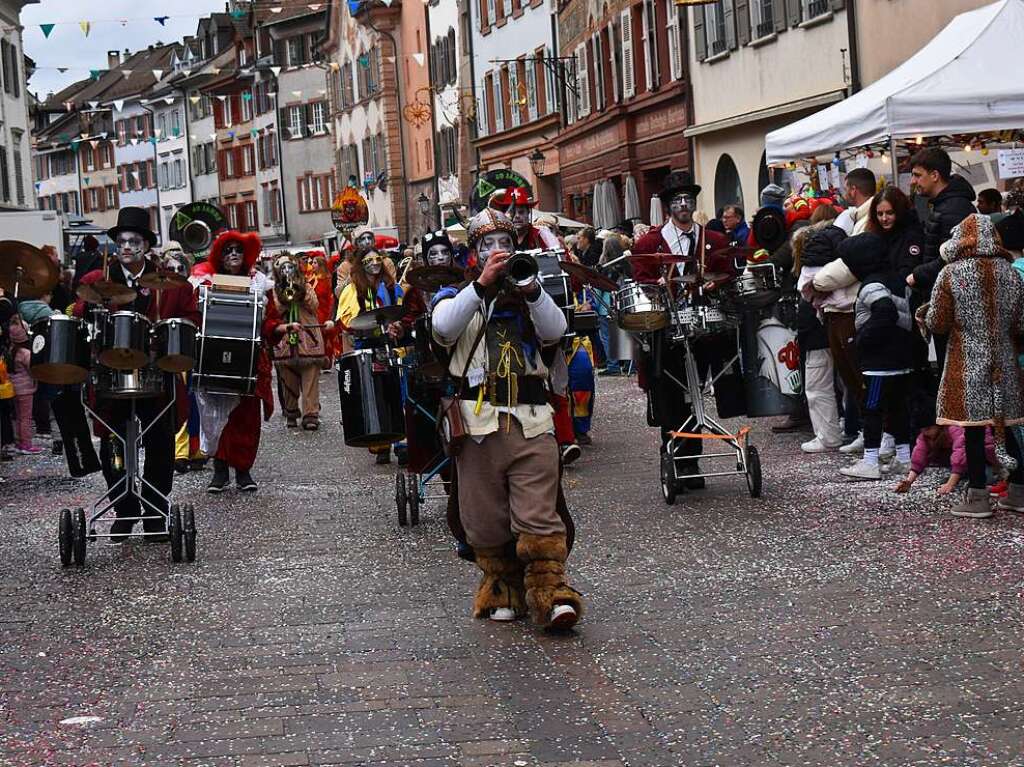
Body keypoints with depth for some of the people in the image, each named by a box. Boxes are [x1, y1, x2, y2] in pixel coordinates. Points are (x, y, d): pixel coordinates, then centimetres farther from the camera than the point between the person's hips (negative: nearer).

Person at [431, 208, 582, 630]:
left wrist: (530, 287, -16)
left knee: (538, 516, -9)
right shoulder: (457, 294, 14)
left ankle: (551, 593, -12)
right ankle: (502, 592, 14)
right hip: (478, 423, 0)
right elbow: (444, 328, -9)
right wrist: (482, 283, -18)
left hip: (531, 423, 0)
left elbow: (554, 331, -2)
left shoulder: (529, 294, 18)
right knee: (487, 520, 3)